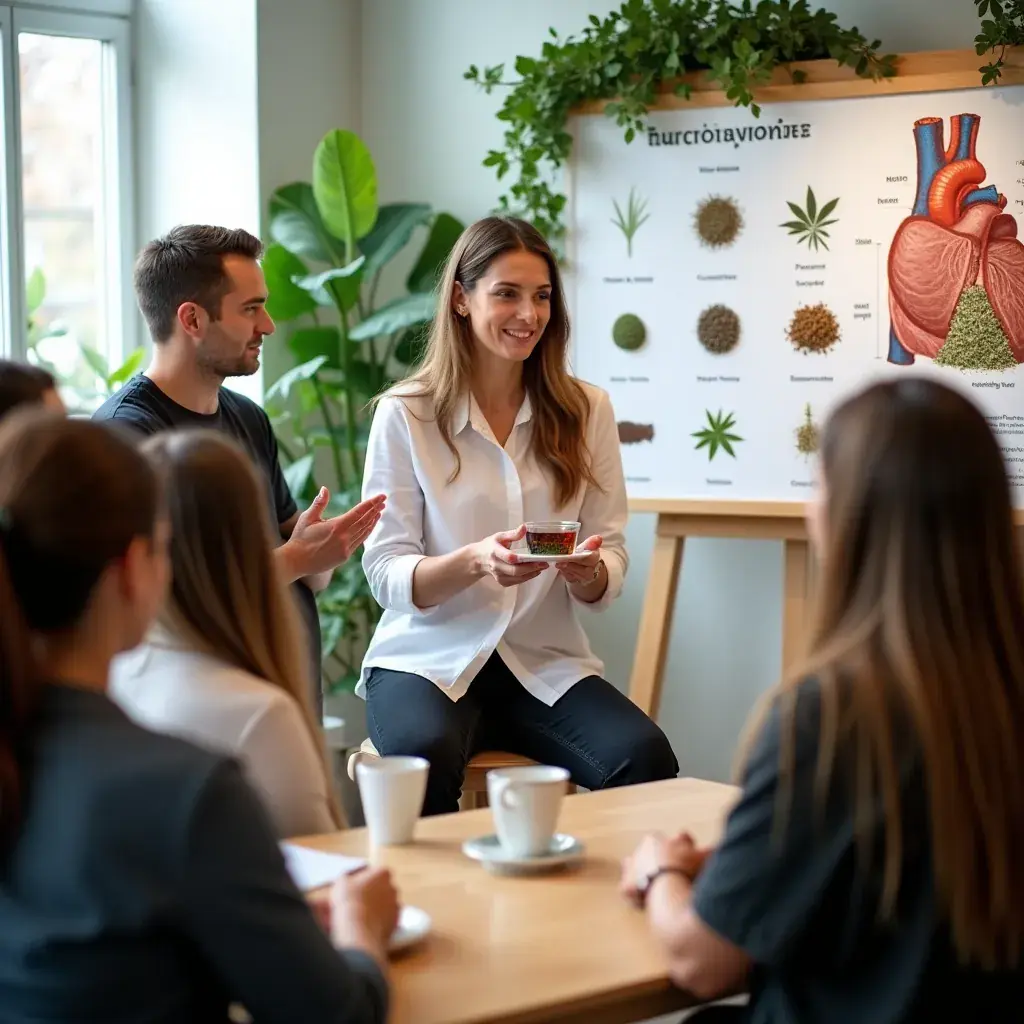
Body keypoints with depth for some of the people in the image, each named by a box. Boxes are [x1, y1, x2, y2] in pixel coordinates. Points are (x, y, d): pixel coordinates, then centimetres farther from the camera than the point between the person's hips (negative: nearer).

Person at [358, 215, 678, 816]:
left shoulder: (585, 411, 7)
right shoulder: (405, 414, -1)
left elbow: (610, 577, 6)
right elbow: (386, 576, -5)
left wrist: (590, 571, -19)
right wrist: (477, 560, -24)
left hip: (547, 663, 2)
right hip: (431, 658, -2)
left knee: (645, 759, -27)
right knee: (424, 759, -36)